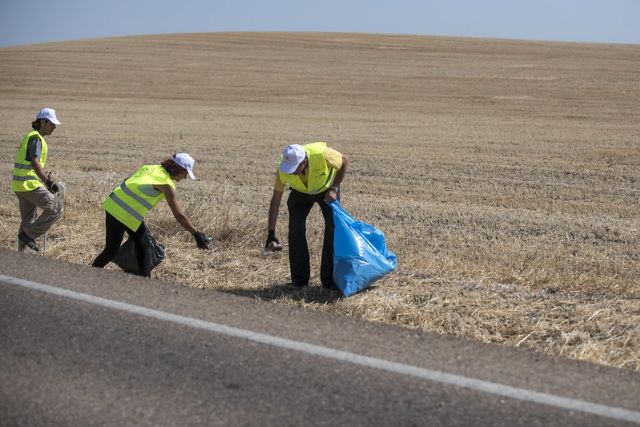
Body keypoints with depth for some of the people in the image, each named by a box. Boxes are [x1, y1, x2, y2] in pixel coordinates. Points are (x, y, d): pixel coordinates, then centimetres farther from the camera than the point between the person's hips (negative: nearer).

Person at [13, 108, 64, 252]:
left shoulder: (30, 136, 19)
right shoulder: (36, 138, -13)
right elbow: (35, 163, -22)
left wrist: (45, 175, 11)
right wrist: (47, 180, -13)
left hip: (19, 184, 10)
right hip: (29, 184, -10)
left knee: (29, 219, 15)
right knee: (55, 210, -8)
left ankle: (20, 252, 16)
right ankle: (29, 234, -6)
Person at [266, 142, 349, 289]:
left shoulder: (322, 154, -40)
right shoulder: (283, 170, -32)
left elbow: (345, 161, -18)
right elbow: (275, 201, -21)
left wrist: (334, 189, -23)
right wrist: (271, 234, -22)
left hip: (326, 188, -1)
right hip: (301, 192, 1)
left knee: (334, 226, -13)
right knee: (296, 229, -12)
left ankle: (330, 279, -4)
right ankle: (299, 279, 1)